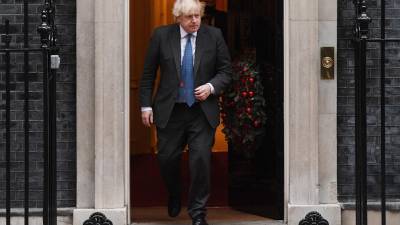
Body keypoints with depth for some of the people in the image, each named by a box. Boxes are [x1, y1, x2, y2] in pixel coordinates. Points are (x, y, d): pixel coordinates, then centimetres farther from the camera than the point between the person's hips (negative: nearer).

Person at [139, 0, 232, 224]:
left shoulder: (214, 36, -1)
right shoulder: (161, 35, -1)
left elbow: (226, 71, 6)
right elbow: (148, 73, 4)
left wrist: (211, 87, -13)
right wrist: (146, 105, 1)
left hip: (202, 111, -1)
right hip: (170, 111, 1)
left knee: (201, 159, -7)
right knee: (167, 159, 7)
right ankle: (174, 197, 38)